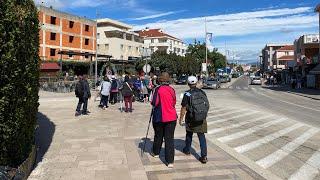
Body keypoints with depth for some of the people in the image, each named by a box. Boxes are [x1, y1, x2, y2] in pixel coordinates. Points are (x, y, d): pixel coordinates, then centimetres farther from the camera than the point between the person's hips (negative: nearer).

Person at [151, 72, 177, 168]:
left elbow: (154, 103, -13)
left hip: (160, 117, -2)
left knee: (158, 136, 18)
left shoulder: (158, 89, -11)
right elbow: (174, 103, 9)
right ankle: (170, 161, 1)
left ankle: (156, 152, 40)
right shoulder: (172, 90, 0)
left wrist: (152, 103, 8)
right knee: (169, 138, 3)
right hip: (172, 117, 2)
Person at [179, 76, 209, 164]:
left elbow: (184, 108, -12)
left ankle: (187, 150, 37)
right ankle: (204, 156, 0)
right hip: (202, 119, 3)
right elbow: (207, 105, 9)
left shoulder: (187, 94, -11)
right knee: (202, 137, 5)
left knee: (189, 134, 20)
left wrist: (181, 119, -2)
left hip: (191, 119, -2)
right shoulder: (202, 92, 3)